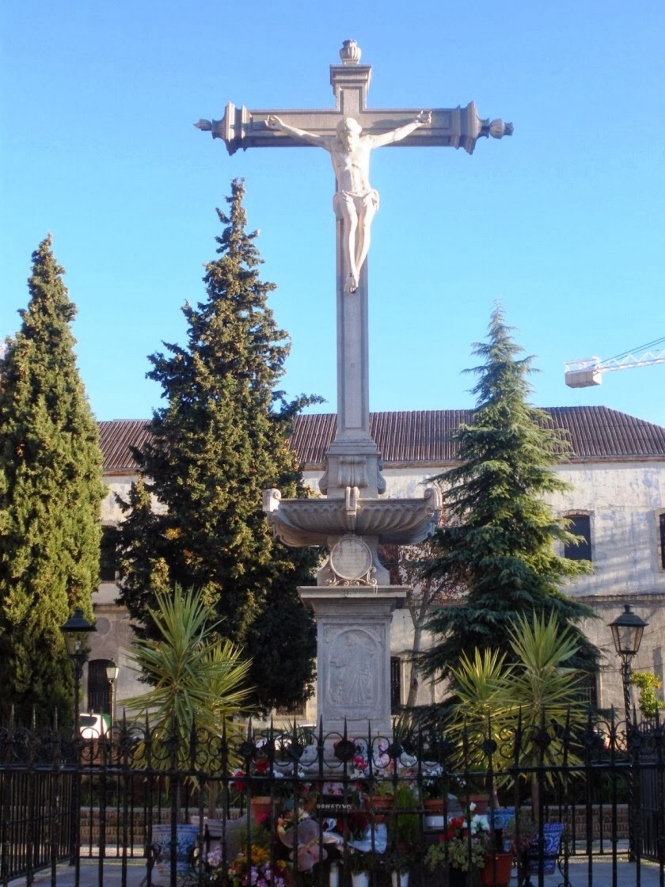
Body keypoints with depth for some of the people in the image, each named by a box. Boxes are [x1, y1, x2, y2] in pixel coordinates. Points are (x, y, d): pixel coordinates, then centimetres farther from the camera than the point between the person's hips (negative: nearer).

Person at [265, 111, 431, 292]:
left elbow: (395, 135, 20)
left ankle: (355, 272, -36)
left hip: (366, 195, 1)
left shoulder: (367, 142, 12)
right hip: (346, 196, -1)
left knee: (364, 225, -28)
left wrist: (416, 122, 22)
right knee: (351, 223, -32)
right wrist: (282, 126, 13)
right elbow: (304, 135, 15)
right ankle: (351, 274, -41)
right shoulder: (333, 144, 11)